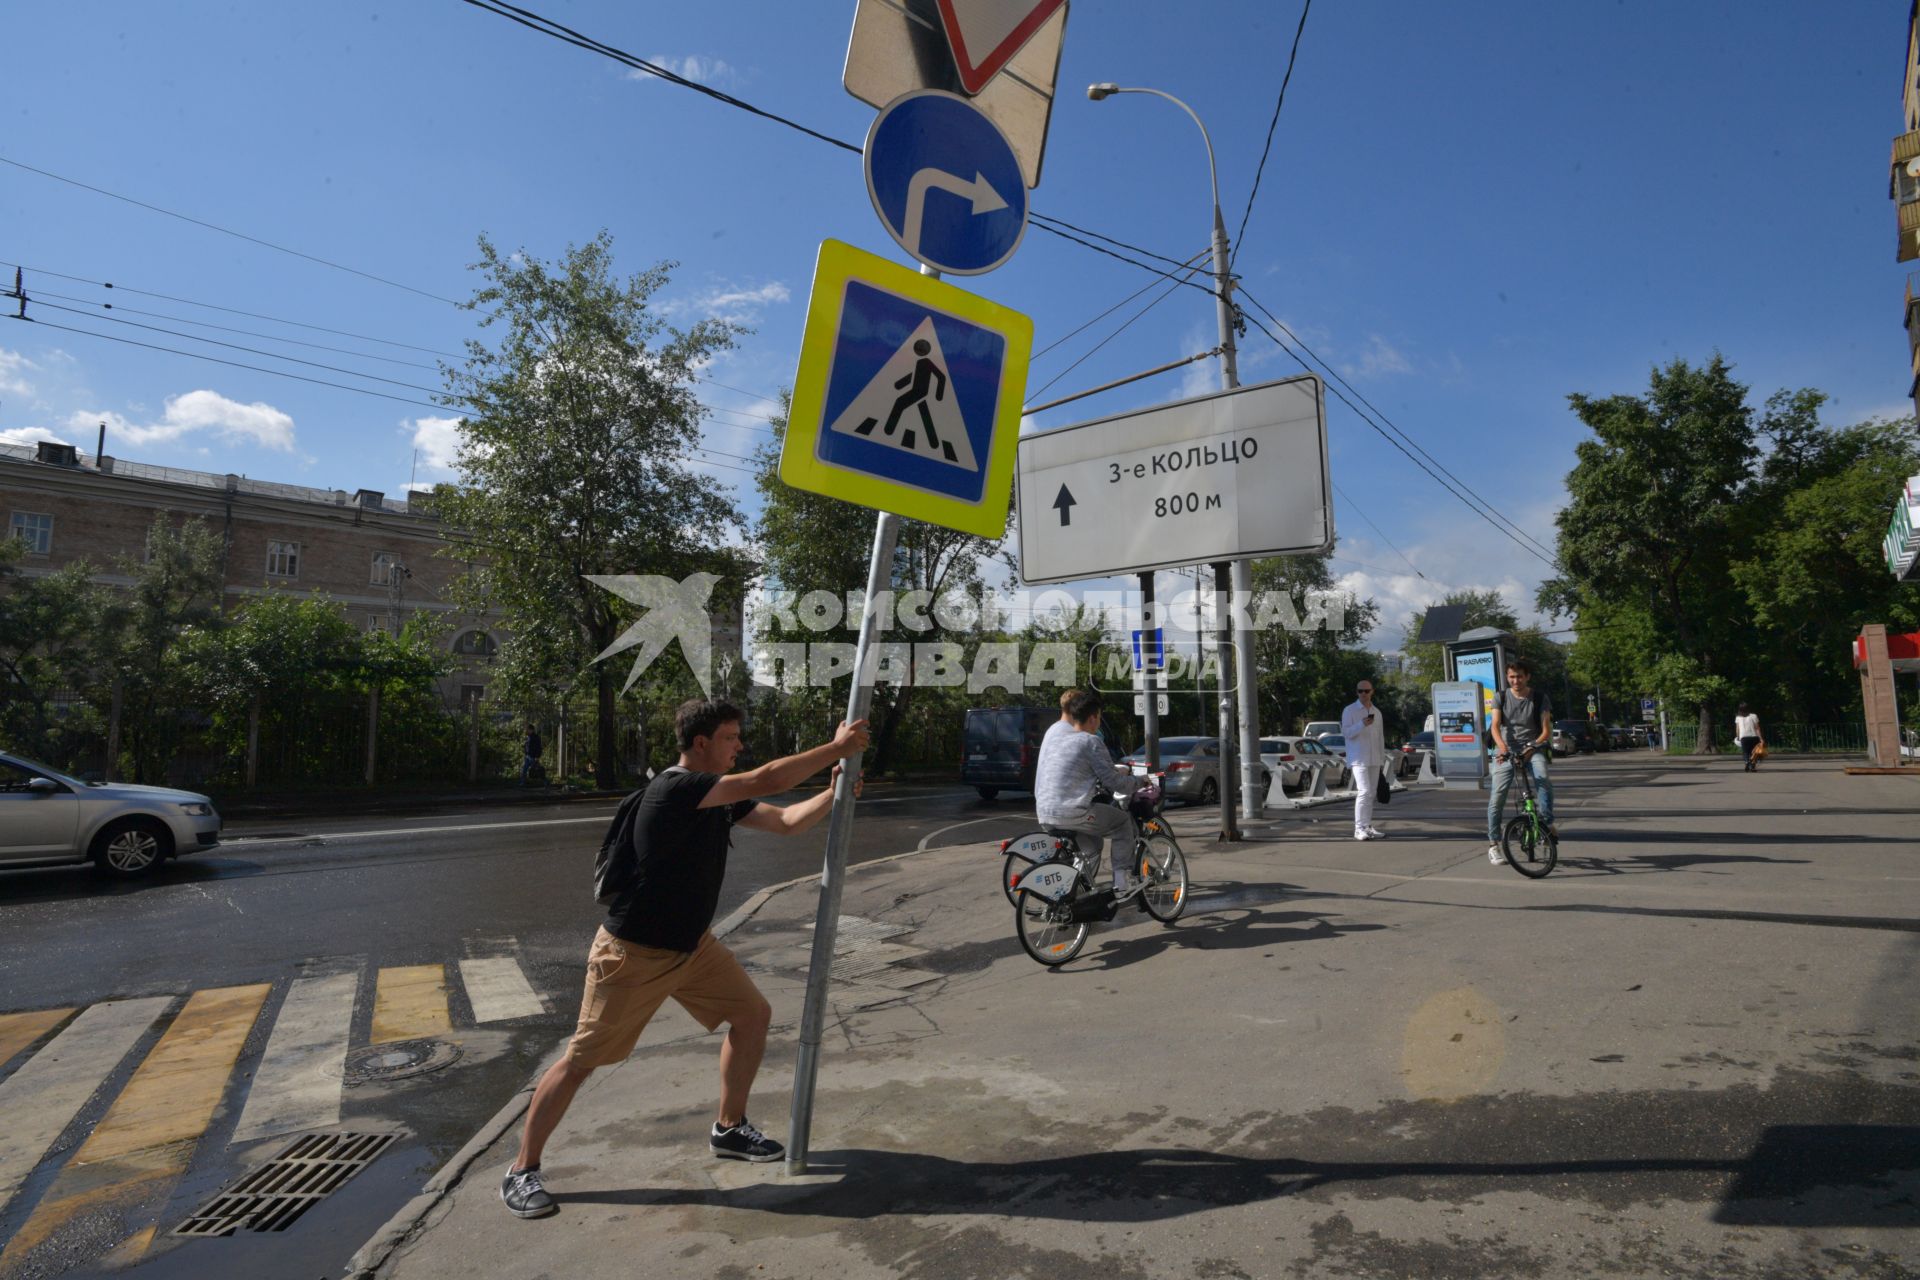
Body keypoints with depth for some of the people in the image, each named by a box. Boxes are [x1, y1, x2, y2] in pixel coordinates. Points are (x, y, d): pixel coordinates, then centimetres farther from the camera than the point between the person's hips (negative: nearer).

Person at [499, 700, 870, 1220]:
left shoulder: (721, 799, 0)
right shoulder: (676, 788, -28)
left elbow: (785, 821, 3)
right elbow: (768, 780, -34)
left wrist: (834, 793, -12)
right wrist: (838, 747, -27)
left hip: (691, 944, 9)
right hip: (632, 954, -9)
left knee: (754, 1013, 8)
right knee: (581, 1061, 3)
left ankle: (729, 1129, 26)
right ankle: (522, 1171, 24)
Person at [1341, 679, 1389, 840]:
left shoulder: (1377, 712, 16)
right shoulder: (1350, 710, -2)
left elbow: (1380, 736, 19)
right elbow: (1345, 732, -9)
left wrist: (1383, 759, 16)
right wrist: (1362, 724, -23)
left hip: (1374, 759, 6)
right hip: (1359, 759, -6)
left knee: (1370, 794, 9)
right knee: (1364, 791, -16)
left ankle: (1368, 827, 15)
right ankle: (1359, 828, -14)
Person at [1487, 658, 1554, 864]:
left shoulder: (1539, 697, 0)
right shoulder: (1501, 697, 1)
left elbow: (1546, 729, -7)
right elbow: (1495, 726, -11)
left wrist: (1536, 744, -28)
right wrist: (1502, 747, -30)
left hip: (1532, 749, 0)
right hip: (1506, 750, 0)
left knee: (1543, 779, -33)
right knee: (1497, 796, -9)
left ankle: (1547, 822, -21)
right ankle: (1493, 844, -1)